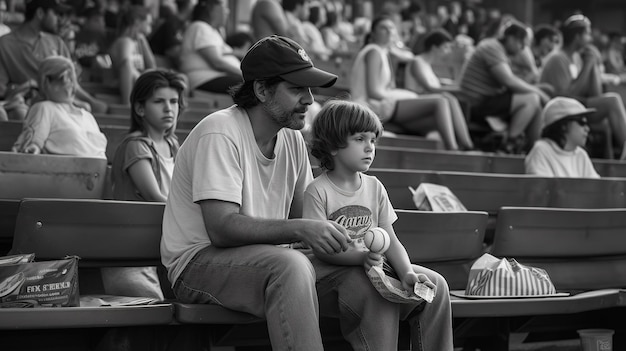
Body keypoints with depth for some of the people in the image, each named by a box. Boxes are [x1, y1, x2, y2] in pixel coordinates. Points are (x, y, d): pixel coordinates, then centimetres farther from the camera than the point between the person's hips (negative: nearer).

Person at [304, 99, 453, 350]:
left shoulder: (375, 188, 11)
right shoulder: (317, 191, -7)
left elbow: (391, 241, 5)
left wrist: (407, 273, -14)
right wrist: (362, 257, -29)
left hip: (375, 264, 6)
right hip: (337, 269, -6)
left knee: (435, 284, -11)